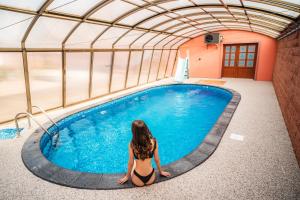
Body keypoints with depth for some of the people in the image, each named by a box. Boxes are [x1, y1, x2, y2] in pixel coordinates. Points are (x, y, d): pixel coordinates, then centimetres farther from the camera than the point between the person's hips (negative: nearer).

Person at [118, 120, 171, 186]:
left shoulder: (132, 145, -19)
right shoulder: (154, 142, -15)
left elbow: (131, 163, -8)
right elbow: (157, 160, -2)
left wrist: (127, 176, 10)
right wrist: (161, 171, 17)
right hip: (151, 179, 1)